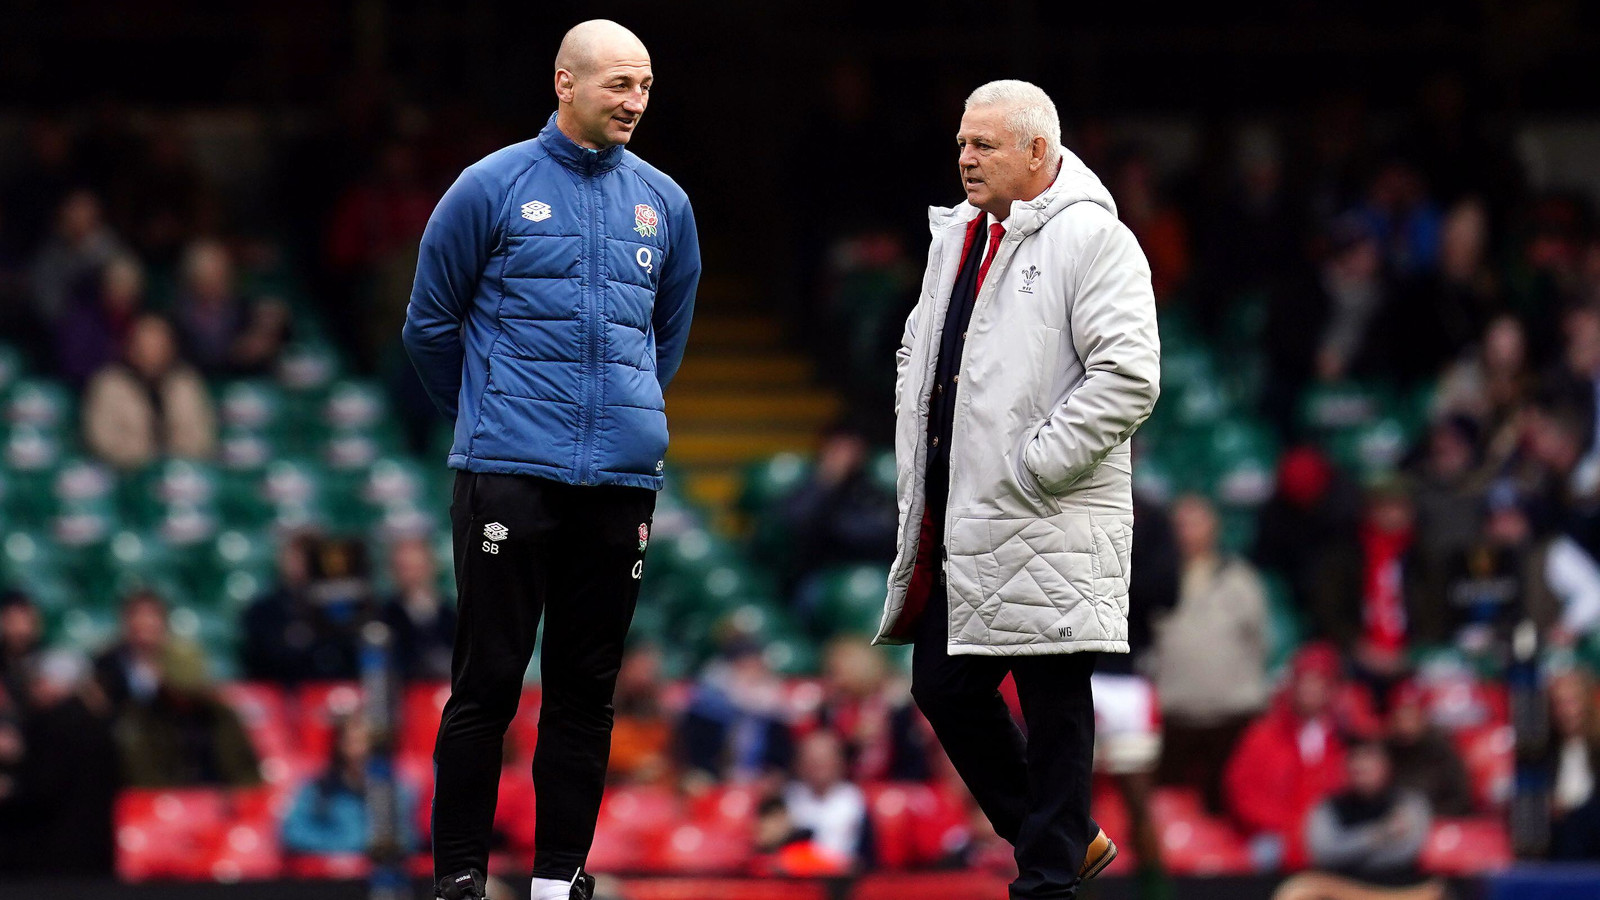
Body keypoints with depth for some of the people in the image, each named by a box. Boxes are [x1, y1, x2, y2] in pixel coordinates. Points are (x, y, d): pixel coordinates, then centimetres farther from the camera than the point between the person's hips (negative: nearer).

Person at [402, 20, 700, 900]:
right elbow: (431, 322, 8)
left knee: (586, 687, 7)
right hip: (508, 470, -4)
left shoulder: (663, 203, 9)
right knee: (488, 679, -4)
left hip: (621, 478, 4)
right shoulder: (491, 188, -1)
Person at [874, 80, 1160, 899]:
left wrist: (1035, 465, -18)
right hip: (955, 524, 9)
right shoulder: (958, 237, 16)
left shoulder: (1091, 240, -11)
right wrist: (917, 460, 17)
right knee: (944, 689, 11)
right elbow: (918, 352, 30)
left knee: (1054, 706, -2)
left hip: (1047, 526, -9)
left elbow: (1128, 377, -20)